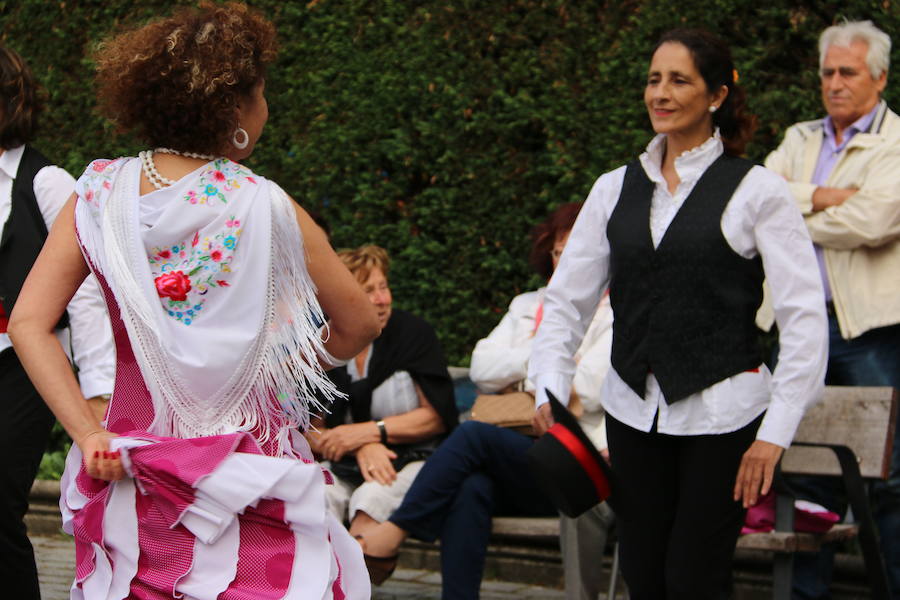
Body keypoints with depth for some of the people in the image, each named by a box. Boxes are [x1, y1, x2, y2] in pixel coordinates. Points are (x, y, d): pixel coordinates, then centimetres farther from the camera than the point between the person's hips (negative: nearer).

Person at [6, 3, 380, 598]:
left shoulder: (100, 193, -2)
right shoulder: (262, 207, -12)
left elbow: (30, 324, -7)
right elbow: (359, 324, -2)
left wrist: (89, 434, -6)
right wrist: (292, 367, 16)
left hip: (132, 478, 4)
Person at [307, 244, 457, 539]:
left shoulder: (413, 332, 0)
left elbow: (436, 417, -1)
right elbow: (314, 434, 6)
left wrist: (365, 432, -9)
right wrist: (361, 447, -14)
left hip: (412, 461, -3)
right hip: (346, 467, 3)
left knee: (370, 503, -36)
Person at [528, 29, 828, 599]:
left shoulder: (757, 190, -4)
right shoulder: (615, 189, 8)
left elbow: (805, 316, -7)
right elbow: (566, 300, 11)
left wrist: (777, 430, -12)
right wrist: (550, 392, -3)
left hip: (722, 413, -4)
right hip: (634, 409, 4)